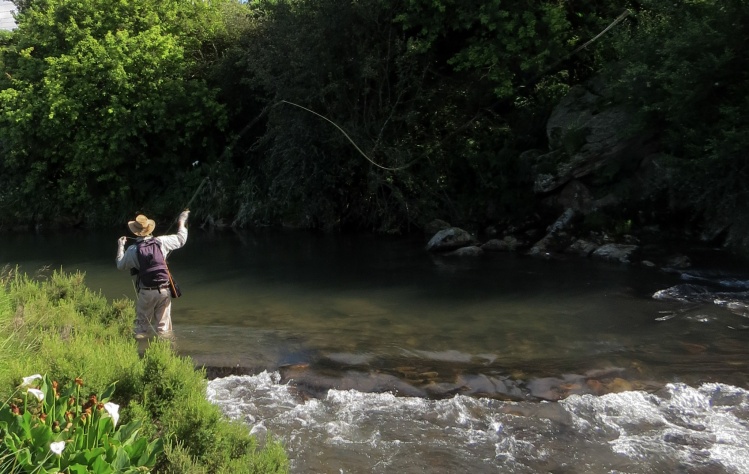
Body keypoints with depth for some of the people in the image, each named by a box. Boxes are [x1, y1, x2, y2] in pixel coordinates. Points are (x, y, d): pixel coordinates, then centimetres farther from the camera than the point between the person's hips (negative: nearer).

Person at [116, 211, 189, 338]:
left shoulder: (133, 250, -6)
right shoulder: (161, 242, -4)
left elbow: (120, 265, 10)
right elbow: (181, 239, 9)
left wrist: (120, 246, 22)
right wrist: (182, 222, 23)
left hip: (146, 292, -1)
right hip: (164, 291, 1)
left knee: (142, 323, 12)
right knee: (163, 325, 10)